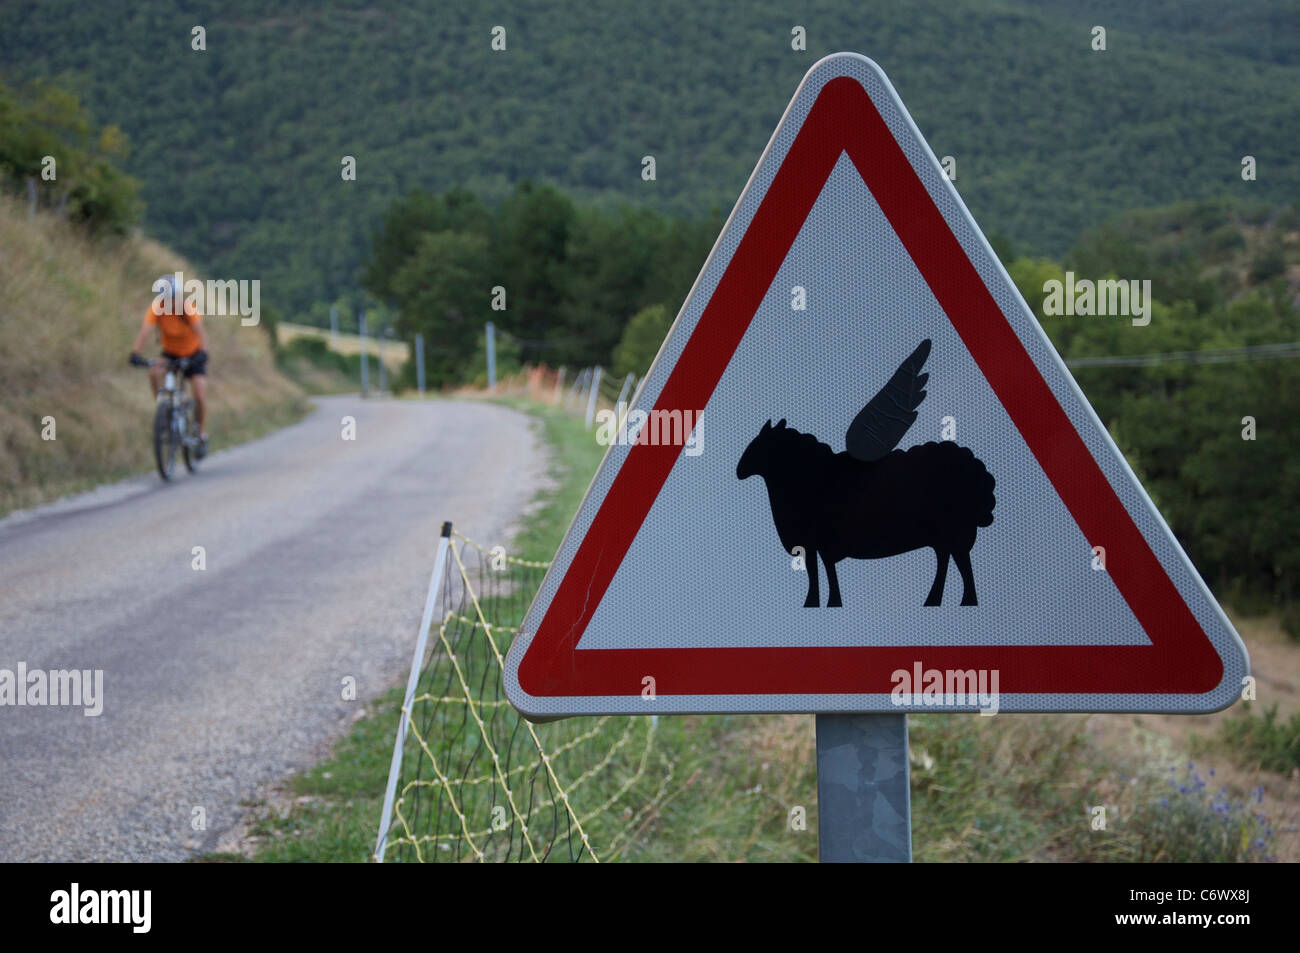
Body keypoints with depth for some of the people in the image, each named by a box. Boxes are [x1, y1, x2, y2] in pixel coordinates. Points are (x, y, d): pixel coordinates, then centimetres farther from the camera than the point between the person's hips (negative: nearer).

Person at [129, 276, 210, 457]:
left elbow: (200, 331, -38)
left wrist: (203, 352, -56)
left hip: (192, 354, -2)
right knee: (154, 372, -30)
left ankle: (202, 436, 5)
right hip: (170, 353, 2)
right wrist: (135, 352, -51)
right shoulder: (156, 308, -22)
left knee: (200, 396, -14)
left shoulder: (188, 308, -26)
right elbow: (144, 330, -34)